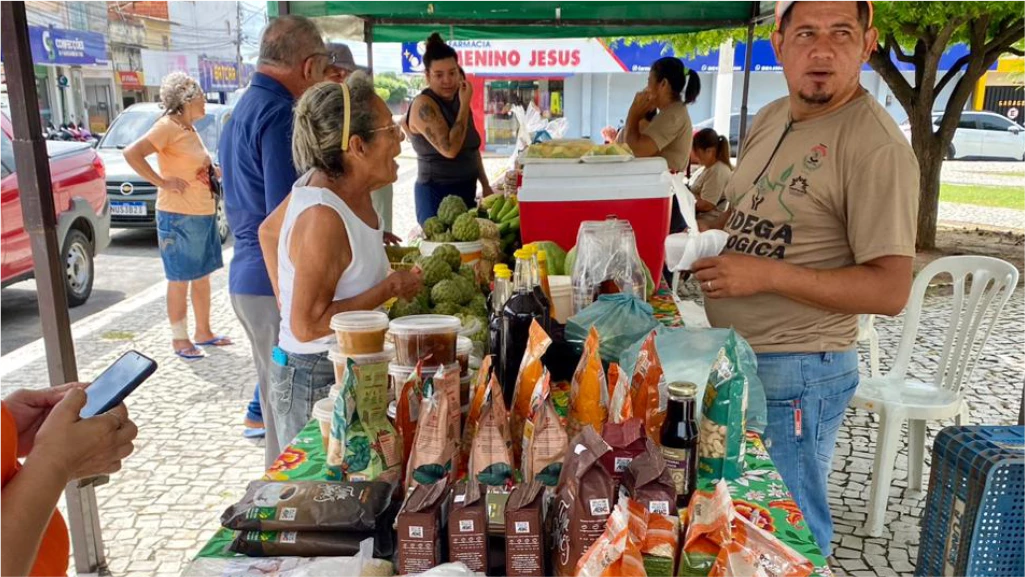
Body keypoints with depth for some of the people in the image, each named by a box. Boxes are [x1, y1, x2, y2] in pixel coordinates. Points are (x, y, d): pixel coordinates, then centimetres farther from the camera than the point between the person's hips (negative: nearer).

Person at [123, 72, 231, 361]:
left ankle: (203, 332, 28)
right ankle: (180, 339, 14)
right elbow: (131, 154, -24)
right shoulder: (167, 126, -14)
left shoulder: (191, 129, 12)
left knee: (202, 277, 16)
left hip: (204, 215, 9)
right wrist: (162, 182, -21)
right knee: (180, 281, 3)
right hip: (179, 217, -8)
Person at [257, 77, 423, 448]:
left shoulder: (345, 188, -2)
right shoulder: (323, 219, -27)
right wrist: (390, 288, -21)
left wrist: (285, 297, 13)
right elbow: (307, 325, -26)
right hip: (315, 379, -8)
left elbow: (269, 231, 13)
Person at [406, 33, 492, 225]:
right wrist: (465, 105, -20)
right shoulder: (424, 105, -15)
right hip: (437, 195, -7)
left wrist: (485, 185, 18)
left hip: (466, 192, 7)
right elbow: (450, 149, -27)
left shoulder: (459, 100, 9)